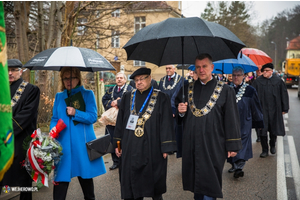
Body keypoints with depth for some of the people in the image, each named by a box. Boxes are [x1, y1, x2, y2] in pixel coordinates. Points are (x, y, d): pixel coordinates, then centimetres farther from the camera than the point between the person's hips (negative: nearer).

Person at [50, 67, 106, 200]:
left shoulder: (87, 94, 2)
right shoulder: (59, 96, 12)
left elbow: (93, 117, -5)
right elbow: (54, 119, 12)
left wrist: (75, 113, -17)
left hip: (82, 144, -2)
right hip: (63, 144, 2)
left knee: (85, 176, 11)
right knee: (61, 177, -3)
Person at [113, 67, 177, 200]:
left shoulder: (161, 98, -2)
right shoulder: (127, 97, 8)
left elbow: (166, 124, -5)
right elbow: (120, 122, 11)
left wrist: (166, 148, -9)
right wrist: (117, 144, 7)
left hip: (152, 148, -3)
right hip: (131, 148, 3)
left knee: (154, 182, 6)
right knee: (132, 183, 6)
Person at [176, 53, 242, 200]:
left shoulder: (225, 90, -2)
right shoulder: (187, 89, 10)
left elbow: (232, 120, -3)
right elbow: (179, 118, 17)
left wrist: (232, 145, -6)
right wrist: (181, 112, -6)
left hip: (213, 147, -4)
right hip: (191, 146, 4)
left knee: (209, 185, -2)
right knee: (195, 182, 13)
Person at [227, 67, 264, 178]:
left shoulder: (250, 90, -2)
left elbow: (256, 108, 3)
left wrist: (259, 123, 5)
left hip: (244, 122, -4)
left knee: (242, 143, -10)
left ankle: (239, 167, -15)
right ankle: (234, 165, 23)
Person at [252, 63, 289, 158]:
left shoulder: (278, 81, 1)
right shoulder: (257, 81, -1)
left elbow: (284, 95, 5)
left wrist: (284, 109, 3)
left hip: (274, 110, 1)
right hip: (262, 109, 0)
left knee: (274, 129, 10)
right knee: (262, 131, 0)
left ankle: (272, 145, 37)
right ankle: (265, 150, 13)